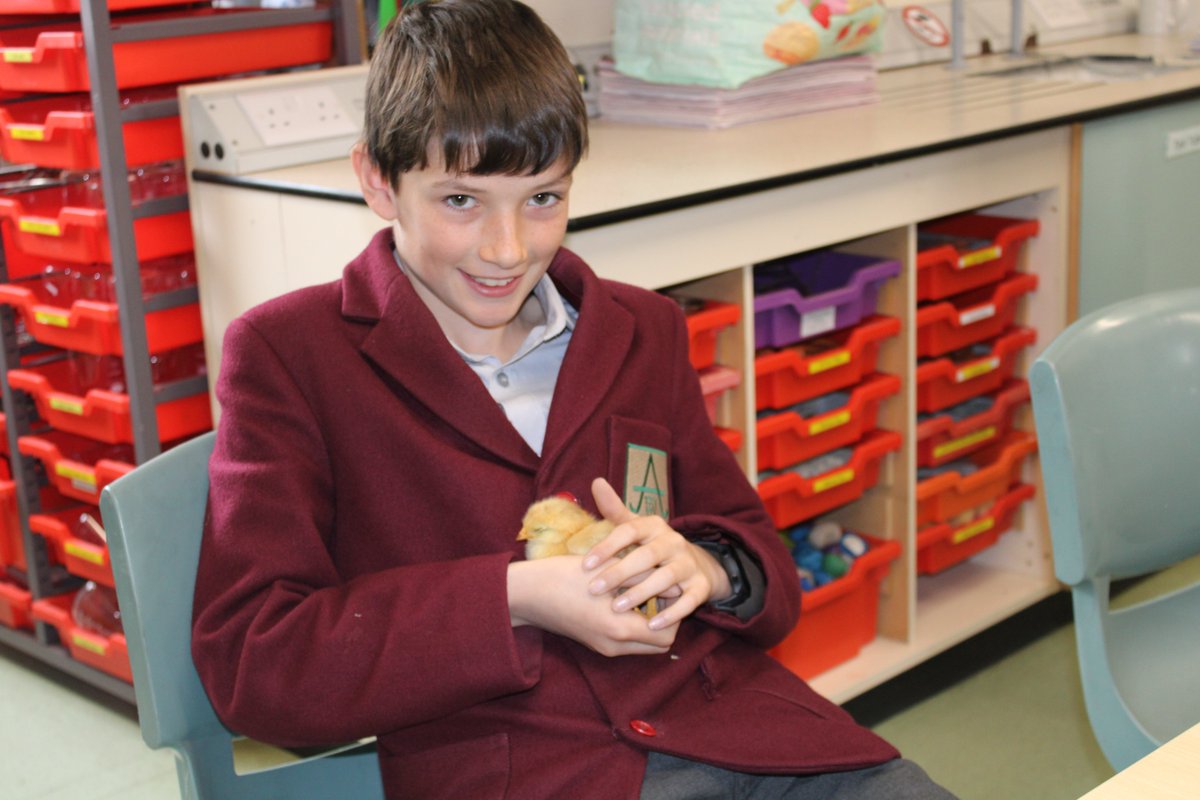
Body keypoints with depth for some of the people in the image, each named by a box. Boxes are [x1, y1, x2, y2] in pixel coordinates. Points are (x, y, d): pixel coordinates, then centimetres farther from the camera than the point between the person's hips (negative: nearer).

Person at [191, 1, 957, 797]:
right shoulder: (286, 354, 4)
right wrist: (512, 598, -13)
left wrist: (705, 569, -3)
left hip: (731, 723, 5)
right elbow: (250, 660, -4)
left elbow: (771, 573, 21)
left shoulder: (643, 331, 19)